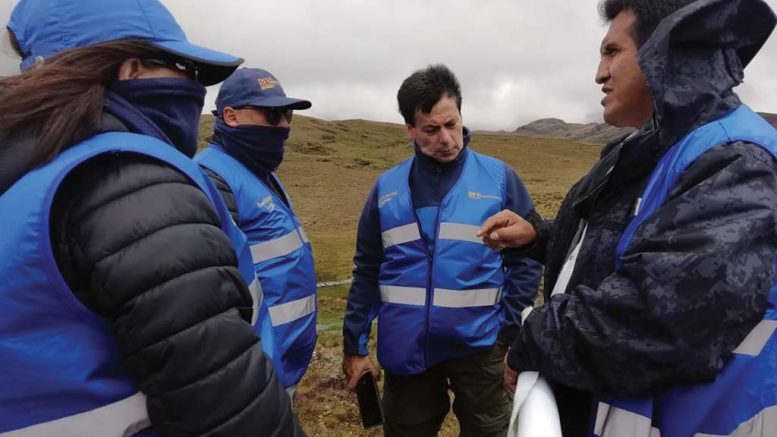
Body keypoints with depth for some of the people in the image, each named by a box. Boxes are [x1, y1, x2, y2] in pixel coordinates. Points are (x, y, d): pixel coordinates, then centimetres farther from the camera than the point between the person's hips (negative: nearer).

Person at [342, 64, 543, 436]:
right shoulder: (387, 188, 1)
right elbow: (367, 271, 4)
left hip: (478, 346, -1)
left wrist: (509, 330, -8)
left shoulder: (499, 178, -5)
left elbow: (527, 258, -2)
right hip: (406, 349, 2)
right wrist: (355, 344, 4)